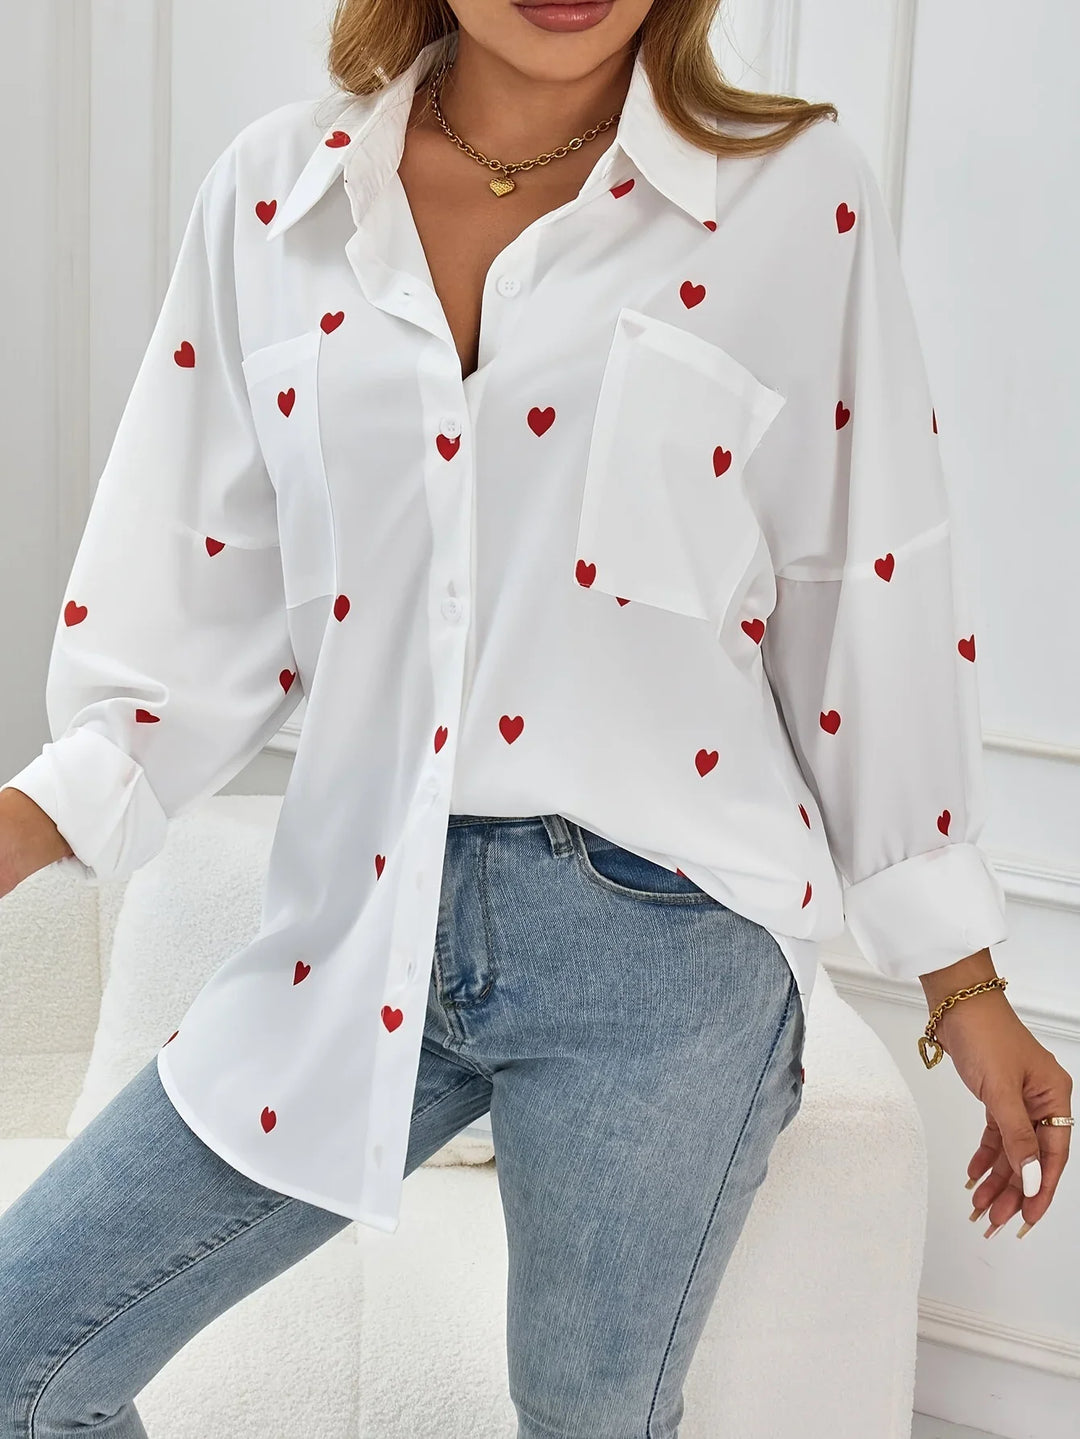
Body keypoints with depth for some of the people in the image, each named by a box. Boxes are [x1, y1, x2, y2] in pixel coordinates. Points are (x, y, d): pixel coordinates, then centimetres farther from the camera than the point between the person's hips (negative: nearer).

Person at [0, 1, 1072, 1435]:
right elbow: (198, 604, 6)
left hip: (657, 944, -2)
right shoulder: (274, 194, 4)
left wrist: (964, 987, 4)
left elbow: (877, 616, 1)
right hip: (361, 923, 3)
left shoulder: (797, 192, -2)